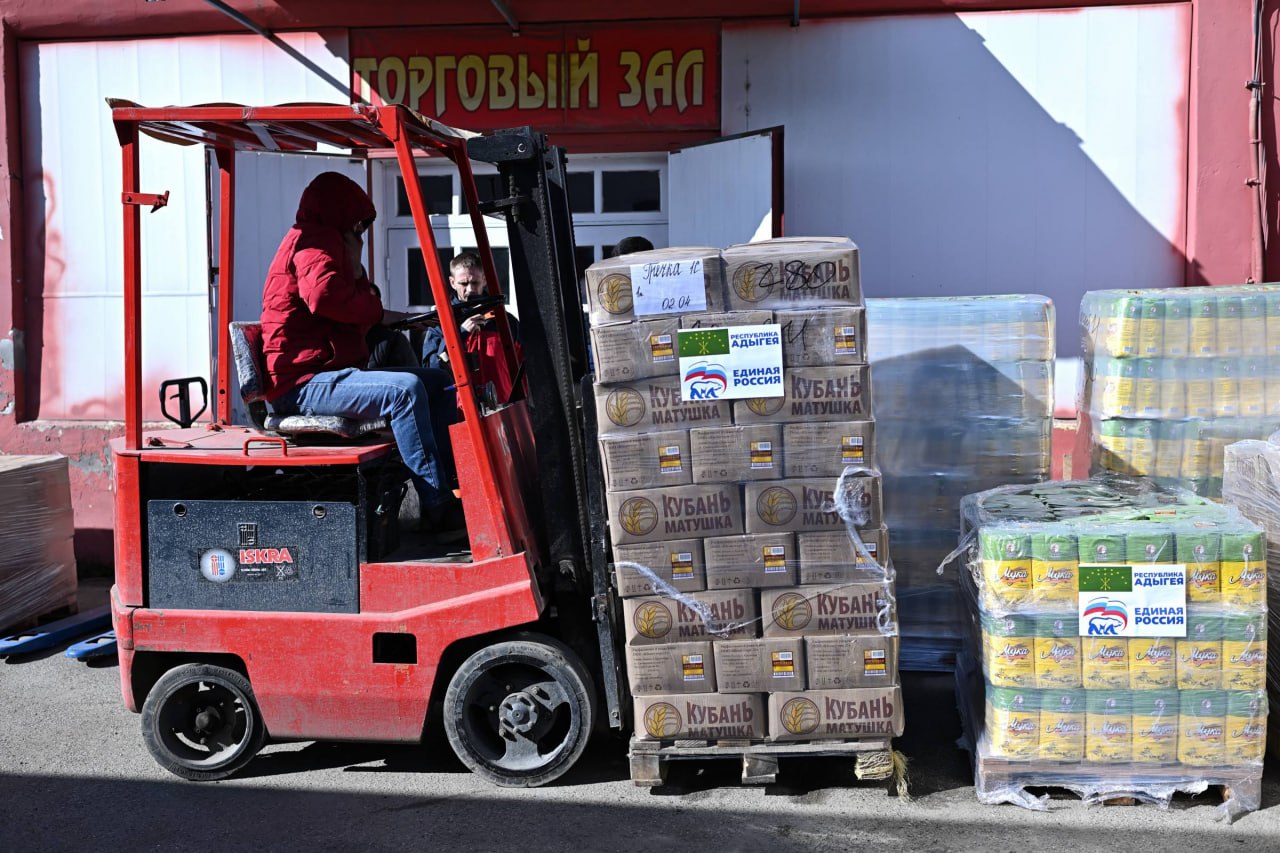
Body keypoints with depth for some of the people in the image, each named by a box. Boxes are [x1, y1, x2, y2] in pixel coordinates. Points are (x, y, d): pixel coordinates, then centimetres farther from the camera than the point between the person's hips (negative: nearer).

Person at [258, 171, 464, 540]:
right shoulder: (314, 240, -4)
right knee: (405, 389, -33)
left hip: (330, 374, 11)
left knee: (441, 383, 6)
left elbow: (358, 325, 23)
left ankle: (450, 482, -7)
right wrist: (378, 312, -12)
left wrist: (356, 269, 9)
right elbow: (325, 295, -27)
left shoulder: (324, 242, 29)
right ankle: (439, 510, -32)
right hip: (305, 383, -11)